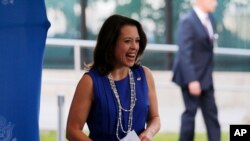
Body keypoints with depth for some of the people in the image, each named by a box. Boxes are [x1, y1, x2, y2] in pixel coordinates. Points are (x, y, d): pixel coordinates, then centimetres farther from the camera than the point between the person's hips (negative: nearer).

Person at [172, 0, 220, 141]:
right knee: (191, 111, -2)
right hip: (191, 76, -8)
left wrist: (208, 74, 12)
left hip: (205, 76, 8)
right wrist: (192, 80, -24)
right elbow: (185, 53, -20)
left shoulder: (210, 19, 8)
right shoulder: (187, 21, -17)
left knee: (211, 112, 7)